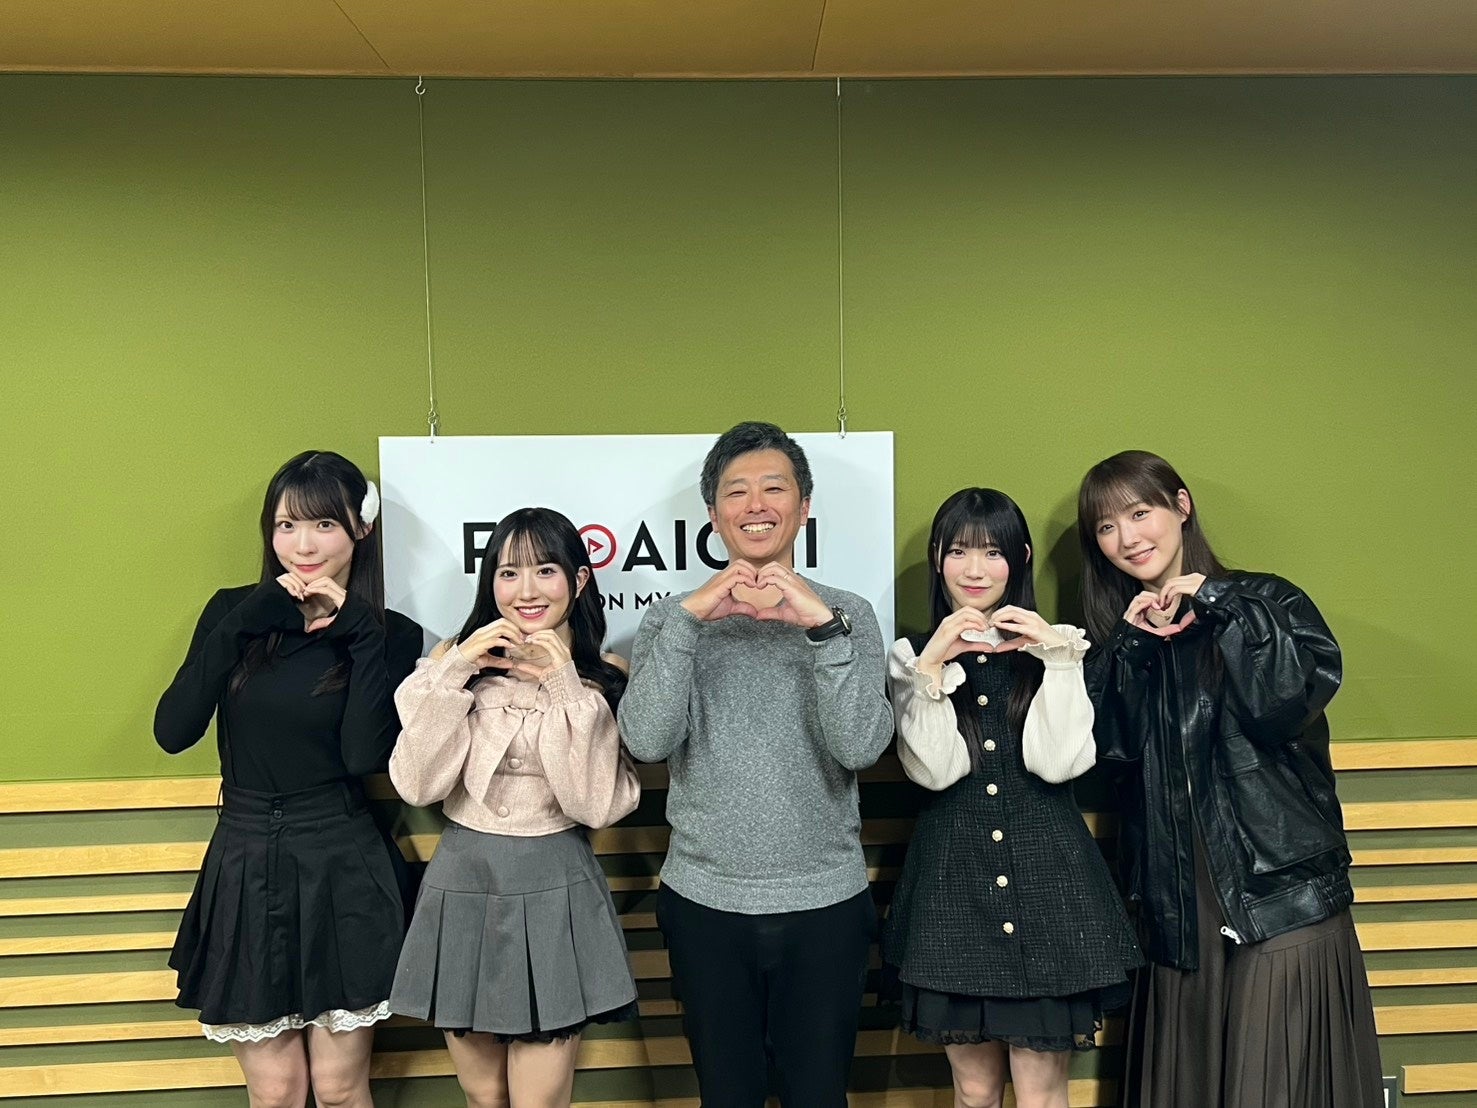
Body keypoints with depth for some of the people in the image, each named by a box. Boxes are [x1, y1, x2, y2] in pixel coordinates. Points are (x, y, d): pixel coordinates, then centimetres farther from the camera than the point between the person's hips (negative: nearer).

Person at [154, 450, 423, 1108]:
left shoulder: (390, 635, -2)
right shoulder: (235, 612, 3)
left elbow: (365, 755, -16)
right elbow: (172, 731, -10)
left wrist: (362, 636, -16)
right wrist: (244, 623, -15)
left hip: (341, 871, -1)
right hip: (245, 868, 2)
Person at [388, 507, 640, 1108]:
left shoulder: (605, 677, -3)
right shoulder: (457, 662, 1)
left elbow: (599, 805, -14)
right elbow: (416, 785, -9)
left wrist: (566, 688, -19)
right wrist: (454, 672, -16)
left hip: (555, 892, -2)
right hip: (462, 885, 2)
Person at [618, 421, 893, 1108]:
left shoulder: (848, 615, -1)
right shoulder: (673, 618, 0)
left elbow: (860, 747, -15)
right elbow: (647, 741, -15)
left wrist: (822, 625, -24)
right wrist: (690, 617, -22)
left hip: (826, 902, 0)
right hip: (705, 902, 1)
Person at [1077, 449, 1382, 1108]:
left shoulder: (1265, 601, 1)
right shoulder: (1114, 637, 12)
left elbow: (1299, 693, -17)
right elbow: (1113, 746, -2)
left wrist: (1216, 605, -13)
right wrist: (1132, 640, -10)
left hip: (1284, 894, -3)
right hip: (1180, 905, 4)